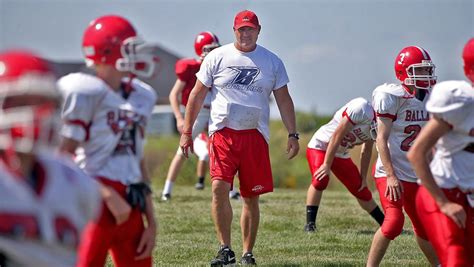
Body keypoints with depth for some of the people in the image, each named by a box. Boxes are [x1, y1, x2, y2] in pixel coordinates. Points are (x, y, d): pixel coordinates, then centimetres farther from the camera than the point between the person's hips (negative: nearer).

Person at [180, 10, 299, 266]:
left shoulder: (272, 61, 7)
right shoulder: (217, 57, 3)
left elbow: (283, 100, 12)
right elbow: (197, 95, 6)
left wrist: (292, 134, 5)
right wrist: (187, 132, 2)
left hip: (255, 135, 2)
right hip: (223, 133, -1)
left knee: (251, 198, 5)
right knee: (219, 188, -18)